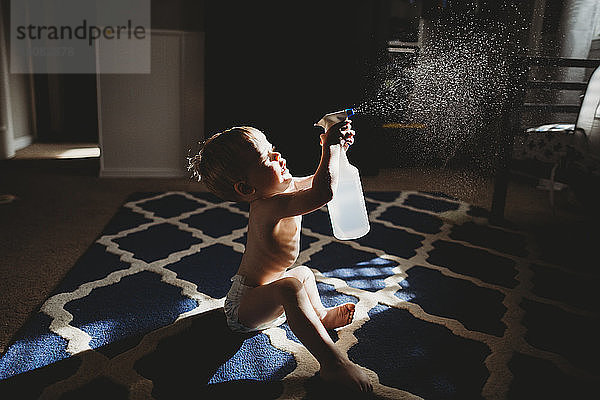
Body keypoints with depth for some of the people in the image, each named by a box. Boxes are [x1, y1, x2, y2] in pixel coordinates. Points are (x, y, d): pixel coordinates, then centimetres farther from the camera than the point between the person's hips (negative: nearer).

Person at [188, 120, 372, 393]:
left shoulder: (272, 191, -2)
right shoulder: (272, 205, -32)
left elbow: (315, 181, 14)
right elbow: (323, 192, -45)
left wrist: (337, 146, 0)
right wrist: (330, 147, -31)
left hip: (252, 296, 11)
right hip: (246, 311, -11)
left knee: (304, 273, 31)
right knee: (289, 286, -39)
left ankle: (321, 316, 44)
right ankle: (333, 364, -37)